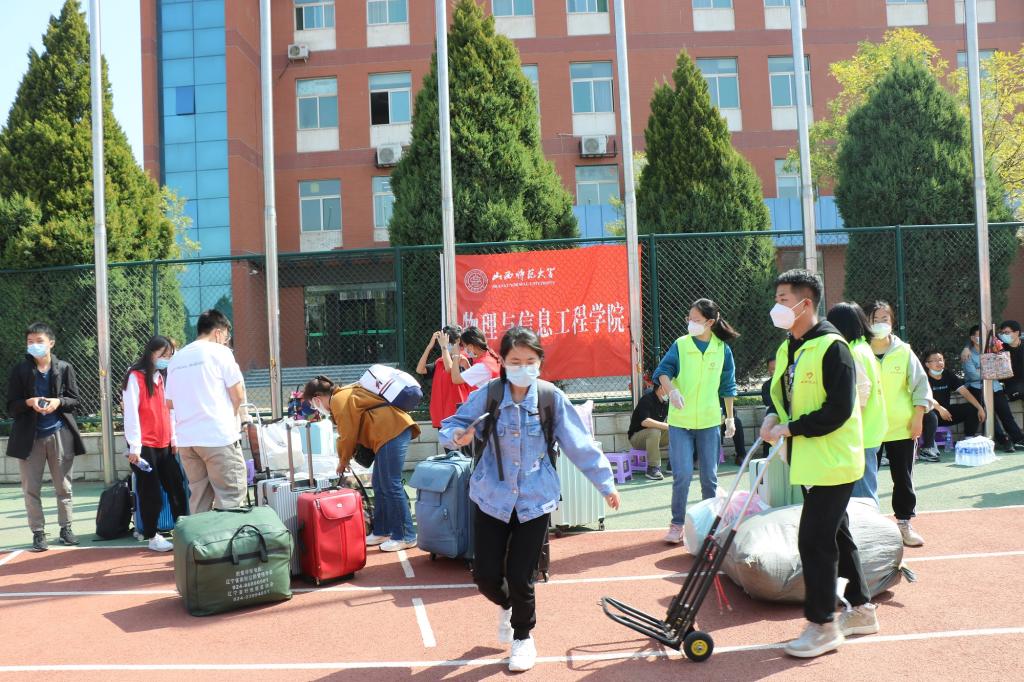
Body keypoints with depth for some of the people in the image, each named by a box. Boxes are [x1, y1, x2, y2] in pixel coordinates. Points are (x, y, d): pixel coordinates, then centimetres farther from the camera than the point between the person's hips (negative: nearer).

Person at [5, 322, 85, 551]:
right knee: (31, 489, 4)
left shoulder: (65, 368, 2)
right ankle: (38, 533, 14)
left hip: (60, 434, 0)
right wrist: (29, 402, -20)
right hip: (30, 436, 0)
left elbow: (74, 400, 4)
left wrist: (58, 402, -16)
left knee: (64, 487, 9)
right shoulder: (19, 370, 0)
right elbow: (11, 406, 0)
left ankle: (66, 528, 22)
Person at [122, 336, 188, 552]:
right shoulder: (135, 377, -8)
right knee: (151, 494, 0)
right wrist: (134, 446, -16)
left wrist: (173, 439, 15)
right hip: (144, 446, -7)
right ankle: (151, 537, 11)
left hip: (164, 445, 7)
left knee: (176, 489, 4)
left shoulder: (160, 377, 15)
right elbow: (131, 413, -13)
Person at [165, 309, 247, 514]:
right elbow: (238, 396, -5)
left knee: (199, 500, 11)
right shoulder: (219, 352, -2)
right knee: (230, 497, -2)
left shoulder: (176, 359, 15)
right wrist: (232, 413, 14)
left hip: (186, 439, 6)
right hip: (219, 436, -6)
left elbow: (169, 403, 18)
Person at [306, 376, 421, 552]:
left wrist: (343, 461, 11)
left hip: (392, 431, -10)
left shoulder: (338, 400, -7)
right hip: (395, 429, 10)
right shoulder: (345, 395, 23)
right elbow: (354, 432, 24)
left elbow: (348, 436, -5)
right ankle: (381, 532, 21)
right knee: (379, 485, 14)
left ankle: (406, 537, -2)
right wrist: (346, 459, 22)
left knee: (391, 486, -7)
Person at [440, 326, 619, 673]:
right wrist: (457, 435, -23)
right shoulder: (487, 396, -10)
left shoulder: (552, 399, -10)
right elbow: (450, 427, 1)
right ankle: (506, 606, 41)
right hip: (492, 499, 1)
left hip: (535, 501, -1)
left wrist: (606, 484, 5)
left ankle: (523, 637, 31)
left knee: (520, 578, 1)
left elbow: (580, 445, -1)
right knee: (486, 575, 4)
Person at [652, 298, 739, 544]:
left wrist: (730, 417, 13)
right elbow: (663, 371, -9)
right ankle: (677, 524, 7)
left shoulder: (723, 350, 2)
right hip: (680, 422, -1)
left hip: (709, 422, 2)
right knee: (682, 474, -5)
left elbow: (728, 386, 10)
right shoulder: (680, 345, -2)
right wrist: (671, 390, -29)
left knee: (709, 476, 10)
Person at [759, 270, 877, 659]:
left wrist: (789, 429, -18)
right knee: (836, 534, 18)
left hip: (833, 461, -9)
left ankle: (822, 624, 6)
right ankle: (861, 609, 32)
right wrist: (773, 417, -1)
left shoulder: (831, 346, -17)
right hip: (809, 461, 9)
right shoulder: (788, 349, 10)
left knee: (814, 539, -7)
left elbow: (838, 410, -21)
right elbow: (784, 394, 20)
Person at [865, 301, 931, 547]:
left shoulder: (904, 352, 0)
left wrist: (918, 417, -3)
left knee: (903, 478, 9)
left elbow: (920, 384, 3)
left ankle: (904, 523, 22)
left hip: (901, 427, 1)